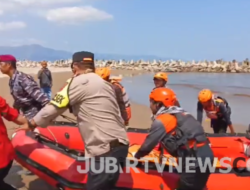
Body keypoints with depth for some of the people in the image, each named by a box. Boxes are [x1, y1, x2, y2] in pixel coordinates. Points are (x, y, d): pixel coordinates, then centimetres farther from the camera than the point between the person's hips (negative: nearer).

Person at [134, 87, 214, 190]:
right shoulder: (179, 114, 19)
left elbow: (148, 144, -2)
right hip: (206, 154, 9)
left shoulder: (162, 120, -7)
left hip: (195, 160, -9)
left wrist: (137, 156, 17)